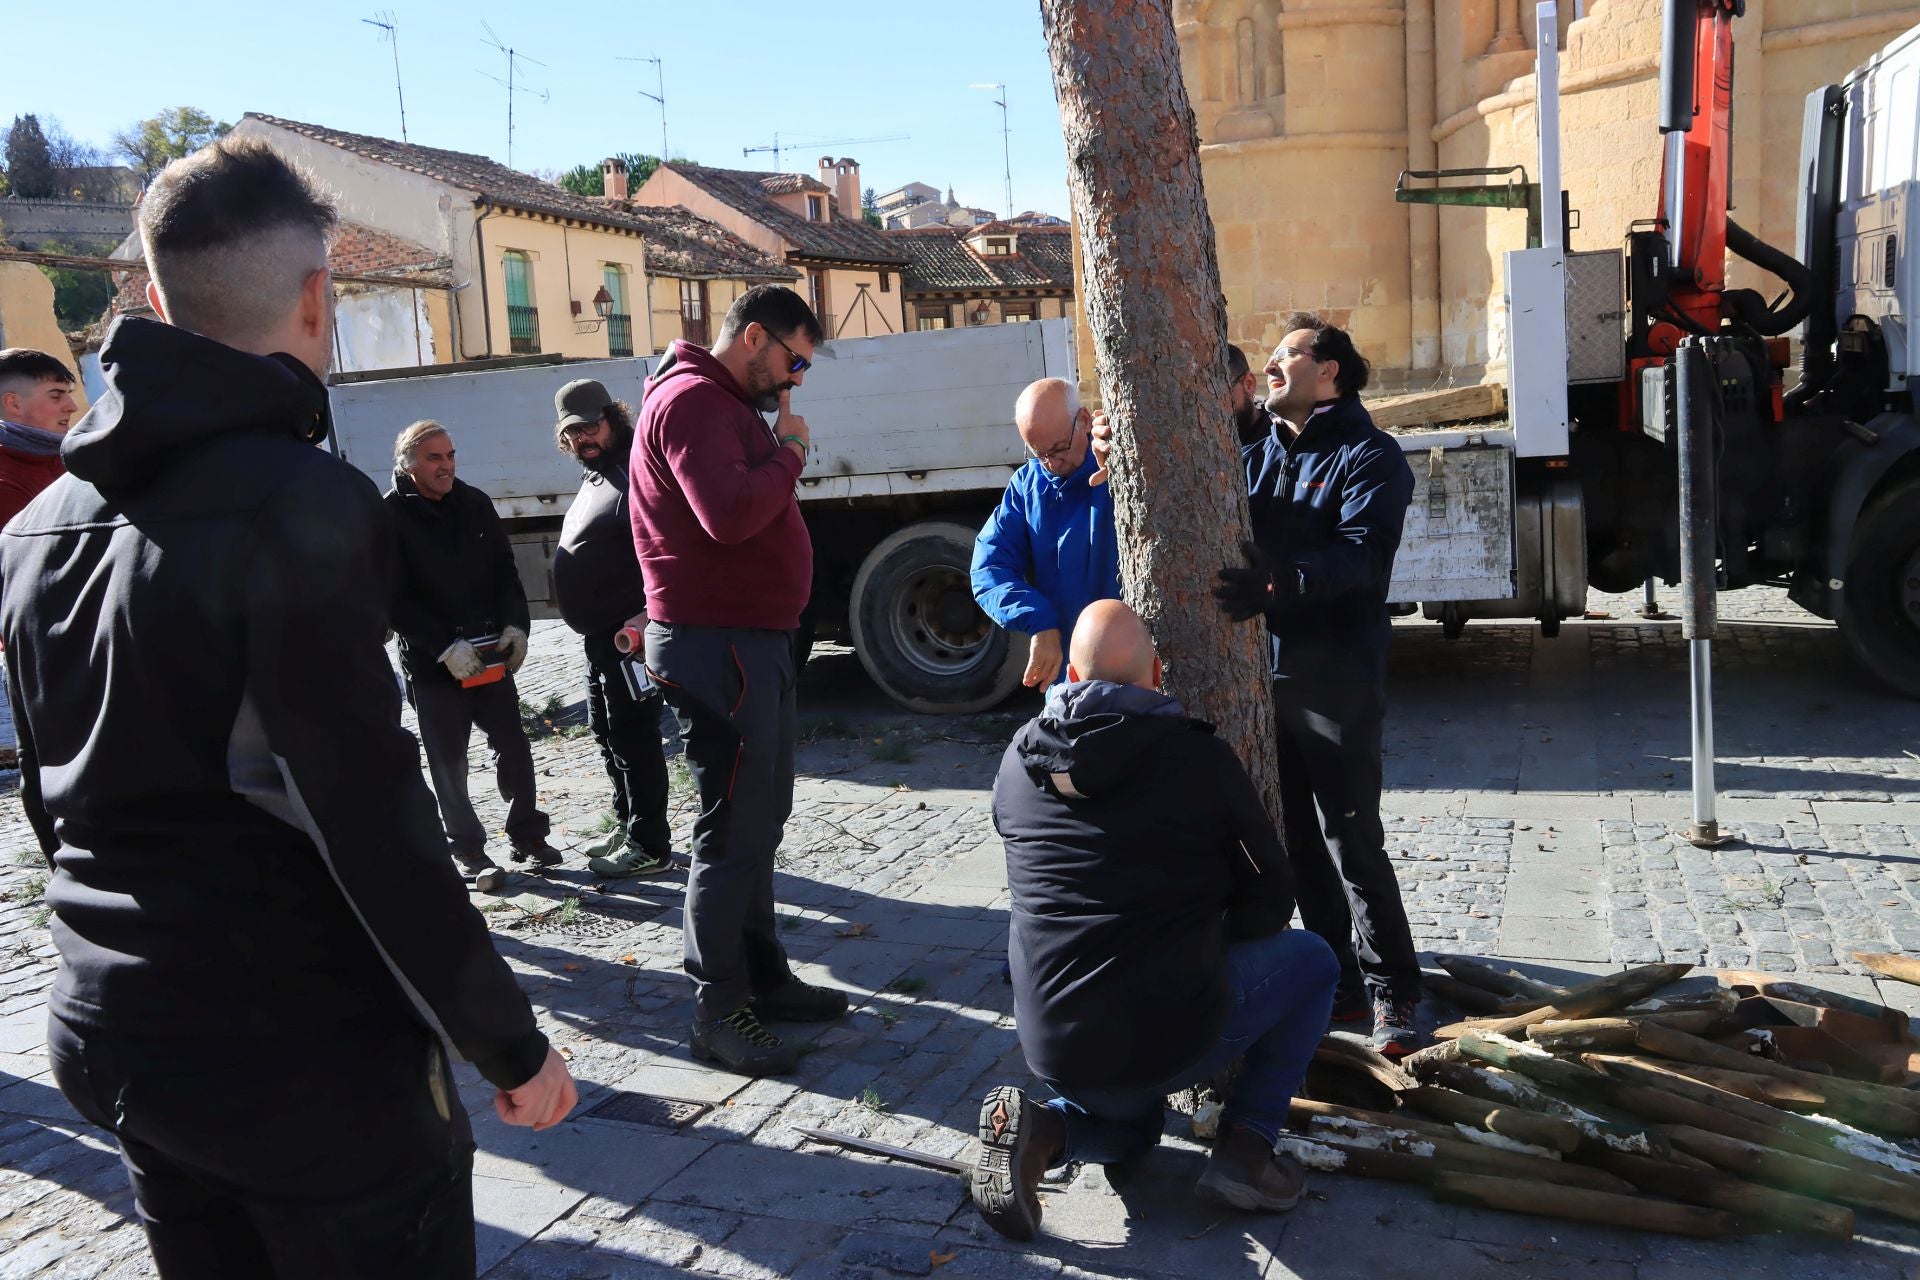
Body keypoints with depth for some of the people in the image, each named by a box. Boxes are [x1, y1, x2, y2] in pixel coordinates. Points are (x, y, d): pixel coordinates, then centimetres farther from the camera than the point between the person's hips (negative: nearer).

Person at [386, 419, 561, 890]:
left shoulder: (476, 504, 5)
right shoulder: (390, 517, -9)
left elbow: (505, 570, 9)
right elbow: (396, 599, -13)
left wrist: (515, 626, -6)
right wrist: (445, 647, -20)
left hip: (489, 652, 4)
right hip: (431, 662, -4)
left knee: (513, 745, 7)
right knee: (449, 761, 5)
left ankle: (527, 833, 21)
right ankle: (468, 849, 16)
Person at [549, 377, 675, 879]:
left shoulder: (632, 476, -15)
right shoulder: (595, 477, 18)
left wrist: (647, 613, -31)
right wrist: (593, 625, 20)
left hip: (628, 632, -11)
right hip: (601, 633, 11)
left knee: (633, 735, -6)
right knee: (608, 732, 19)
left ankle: (649, 847, 1)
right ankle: (627, 825, 31)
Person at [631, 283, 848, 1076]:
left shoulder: (730, 404, 19)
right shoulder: (691, 399, -14)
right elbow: (729, 515, -28)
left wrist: (781, 450, 3)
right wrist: (789, 451, -16)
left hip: (754, 638, 11)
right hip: (716, 644, -11)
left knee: (760, 817, 17)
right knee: (733, 829, -6)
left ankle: (762, 975, 30)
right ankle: (718, 1012, 4)